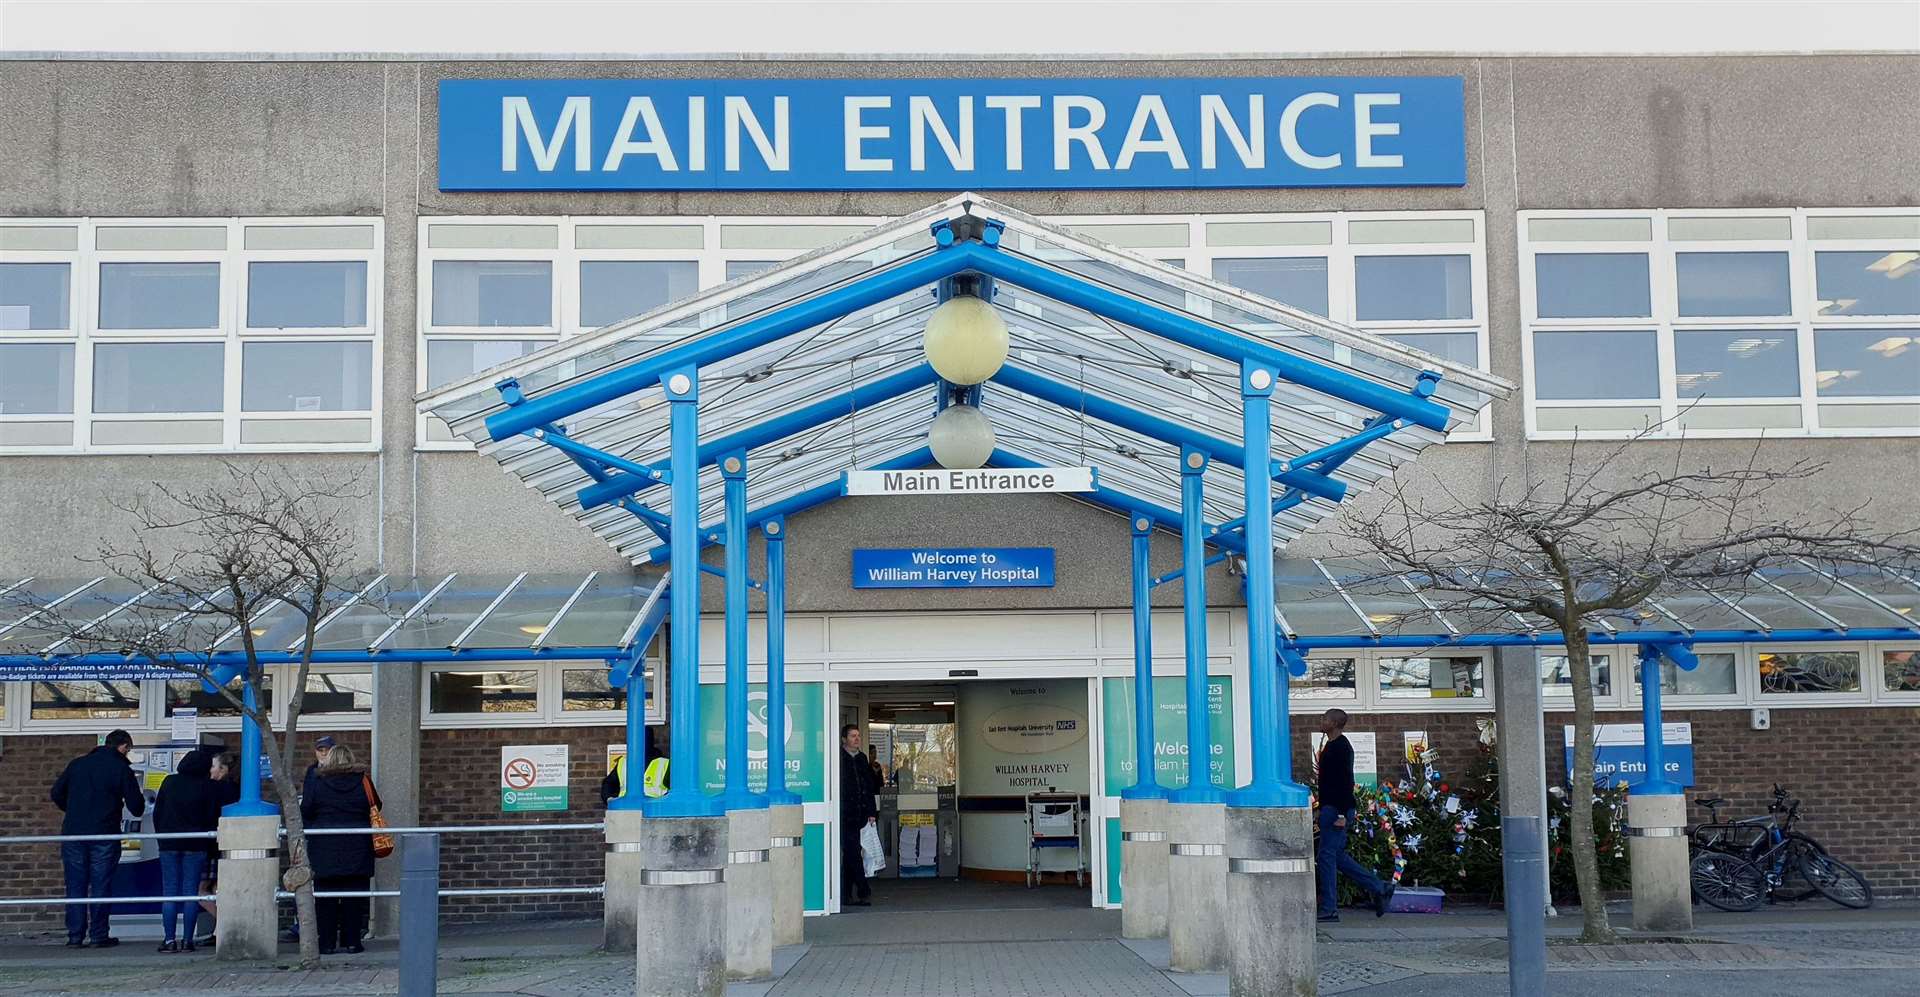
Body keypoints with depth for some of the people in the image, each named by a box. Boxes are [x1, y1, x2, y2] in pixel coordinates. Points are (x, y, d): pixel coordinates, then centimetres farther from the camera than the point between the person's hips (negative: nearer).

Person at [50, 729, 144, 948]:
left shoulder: (77, 764, 10)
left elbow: (56, 794, 12)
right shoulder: (121, 769, -3)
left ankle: (75, 936, 7)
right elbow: (136, 807, -4)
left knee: (75, 887, 8)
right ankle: (100, 936, 3)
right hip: (104, 835, -3)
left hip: (73, 833, 3)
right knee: (100, 887, 3)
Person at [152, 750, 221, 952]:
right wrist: (207, 841, 12)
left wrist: (162, 837, 16)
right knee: (191, 891, 1)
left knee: (169, 891, 4)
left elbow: (157, 812, 9)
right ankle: (187, 940, -1)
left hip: (169, 844, 2)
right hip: (195, 845, -2)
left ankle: (169, 939, -1)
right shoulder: (210, 786, -2)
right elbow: (213, 818, -1)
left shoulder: (169, 782, 6)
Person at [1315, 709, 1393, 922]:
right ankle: (1380, 889, 17)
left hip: (1336, 810, -10)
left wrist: (1342, 815, -24)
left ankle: (1329, 909, -3)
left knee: (1326, 856, -7)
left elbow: (1346, 782, -20)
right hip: (1331, 809, 10)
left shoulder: (1341, 747, -14)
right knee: (1337, 856, 13)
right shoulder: (1331, 746, 18)